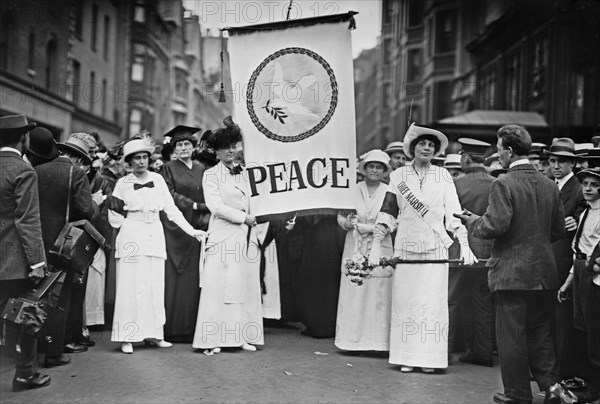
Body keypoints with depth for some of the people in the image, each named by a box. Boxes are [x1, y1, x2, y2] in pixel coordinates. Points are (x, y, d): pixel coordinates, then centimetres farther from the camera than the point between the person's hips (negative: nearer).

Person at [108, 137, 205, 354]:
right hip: (131, 236, -3)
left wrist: (190, 230, -1)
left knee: (155, 285, 3)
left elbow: (171, 208, 5)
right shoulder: (123, 183, 3)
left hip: (155, 236, 3)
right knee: (131, 286, -3)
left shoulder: (158, 179, 7)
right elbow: (114, 215, 8)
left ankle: (152, 333, 11)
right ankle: (127, 337, 1)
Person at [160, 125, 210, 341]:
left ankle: (191, 328, 4)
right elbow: (170, 197, -5)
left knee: (193, 278, 1)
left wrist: (206, 217, -4)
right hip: (175, 228, -4)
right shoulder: (169, 168, 4)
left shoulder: (201, 170, 16)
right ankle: (172, 329, -3)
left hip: (197, 228, 4)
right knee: (174, 278, -6)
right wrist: (194, 205, -8)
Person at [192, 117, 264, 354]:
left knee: (246, 287, 3)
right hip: (223, 236, -5)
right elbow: (215, 205, -9)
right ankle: (212, 340, -4)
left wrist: (255, 224, 9)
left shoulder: (243, 174, 18)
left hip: (246, 237, 5)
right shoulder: (211, 175, 2)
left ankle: (243, 337, 7)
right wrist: (243, 217, -10)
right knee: (219, 287, -6)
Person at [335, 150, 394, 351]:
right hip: (354, 250, 2)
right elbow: (340, 216, 11)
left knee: (378, 296, -2)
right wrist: (348, 222, -12)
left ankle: (376, 340, 5)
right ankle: (352, 340, 10)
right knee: (352, 295, 2)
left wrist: (359, 224, -11)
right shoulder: (354, 190, 8)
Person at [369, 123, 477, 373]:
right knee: (404, 301, 2)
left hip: (435, 248, -1)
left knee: (433, 302, -2)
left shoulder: (443, 177, 3)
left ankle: (430, 357, 5)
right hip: (405, 247, 1)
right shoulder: (399, 175, 4)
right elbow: (387, 212, 4)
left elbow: (454, 214, 0)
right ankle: (406, 356, 10)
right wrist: (376, 245, -2)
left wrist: (464, 245, -8)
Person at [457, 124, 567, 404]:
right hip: (544, 272, 6)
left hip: (512, 273, -6)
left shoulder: (503, 184, -14)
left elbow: (495, 226, -21)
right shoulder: (549, 185, 6)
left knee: (512, 335, 5)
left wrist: (471, 221, -3)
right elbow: (559, 230, 11)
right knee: (540, 331, 19)